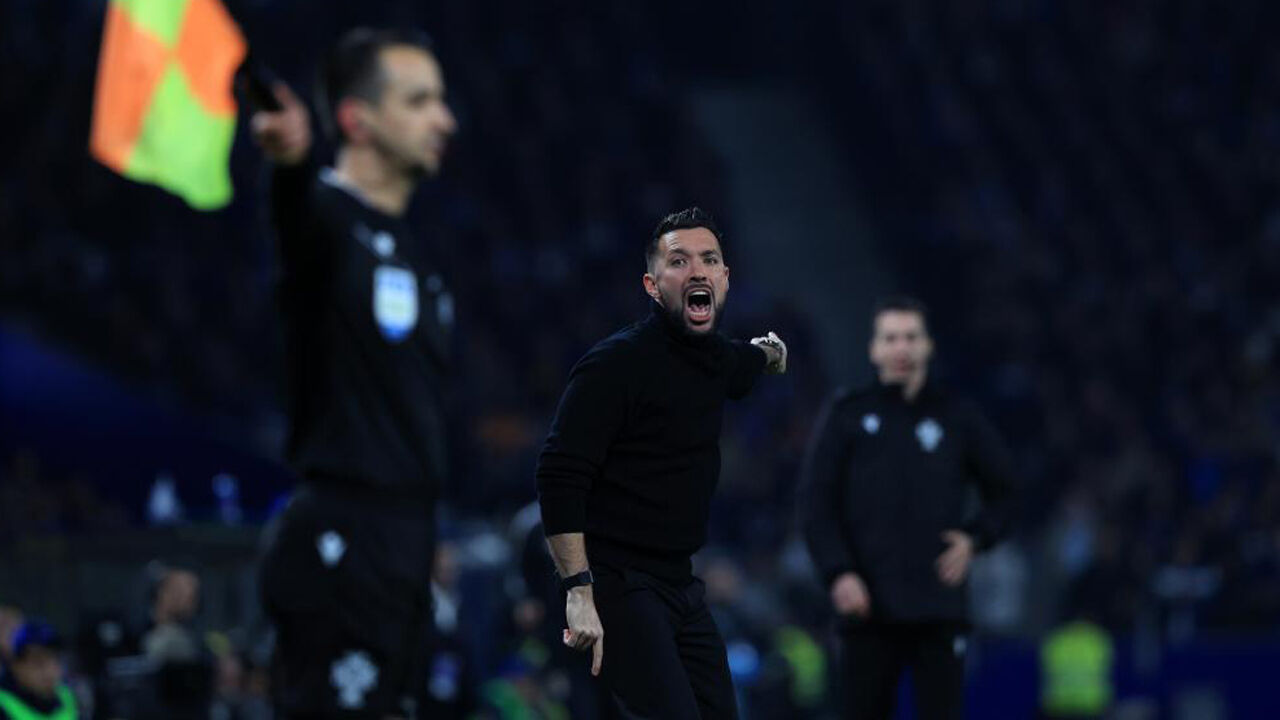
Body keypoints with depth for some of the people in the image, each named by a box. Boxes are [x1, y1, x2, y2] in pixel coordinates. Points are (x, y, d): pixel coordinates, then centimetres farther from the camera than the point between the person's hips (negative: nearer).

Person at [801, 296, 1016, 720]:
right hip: (868, 607, 0)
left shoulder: (957, 419, 10)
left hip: (939, 610, 0)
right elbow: (818, 504, 2)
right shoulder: (848, 416, 6)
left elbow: (1004, 491, 19)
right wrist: (838, 572, -10)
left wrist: (975, 538, 1)